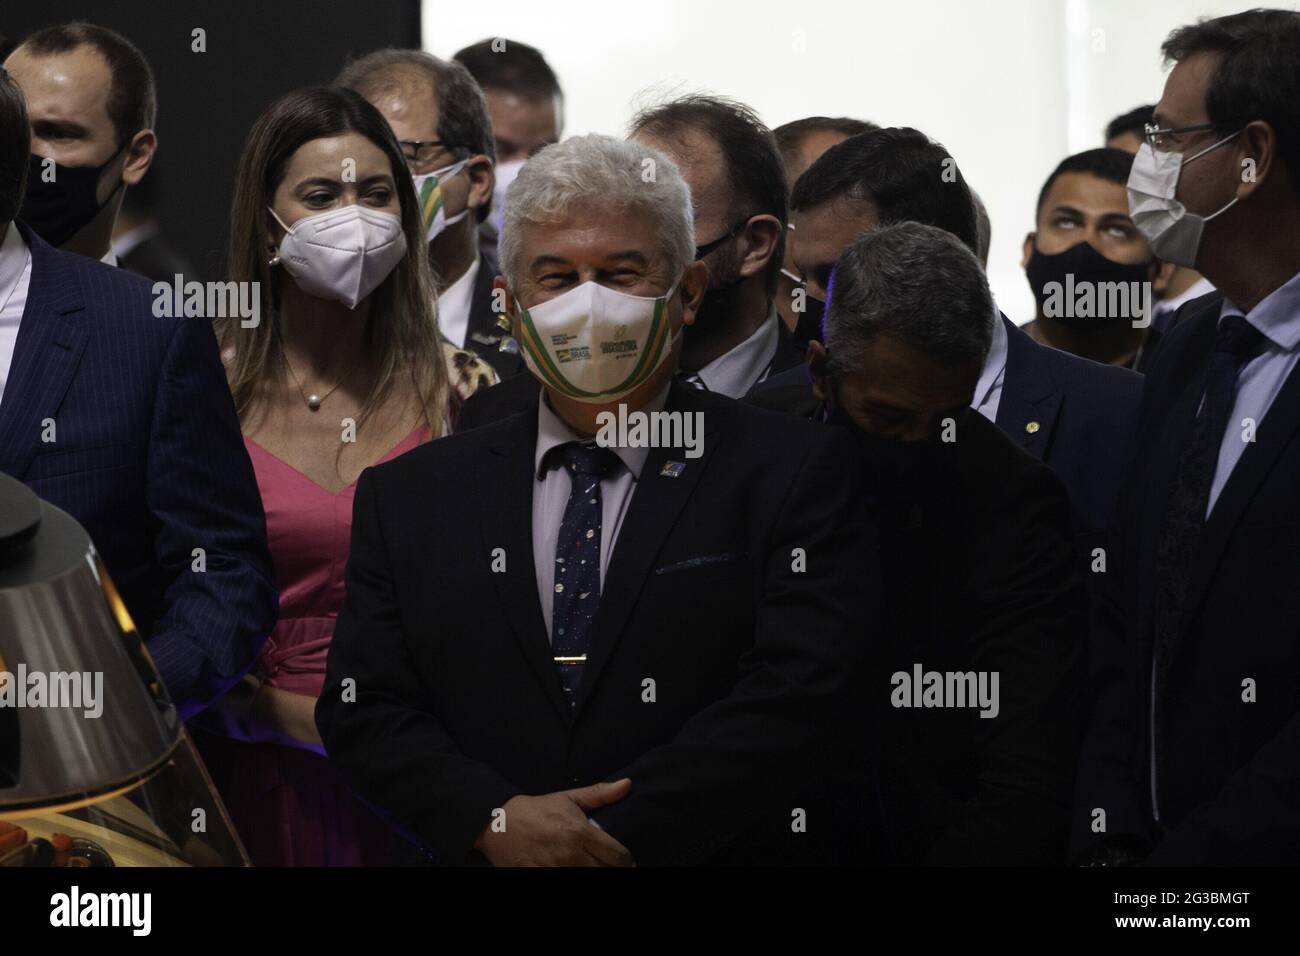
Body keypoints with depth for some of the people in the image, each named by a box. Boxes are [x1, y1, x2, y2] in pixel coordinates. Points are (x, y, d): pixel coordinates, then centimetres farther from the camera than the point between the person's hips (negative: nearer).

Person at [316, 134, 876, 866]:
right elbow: (362, 709, 7)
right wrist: (496, 819, -10)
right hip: (482, 861, 1)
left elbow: (799, 697, -6)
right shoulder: (408, 498, 13)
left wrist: (609, 835, -12)